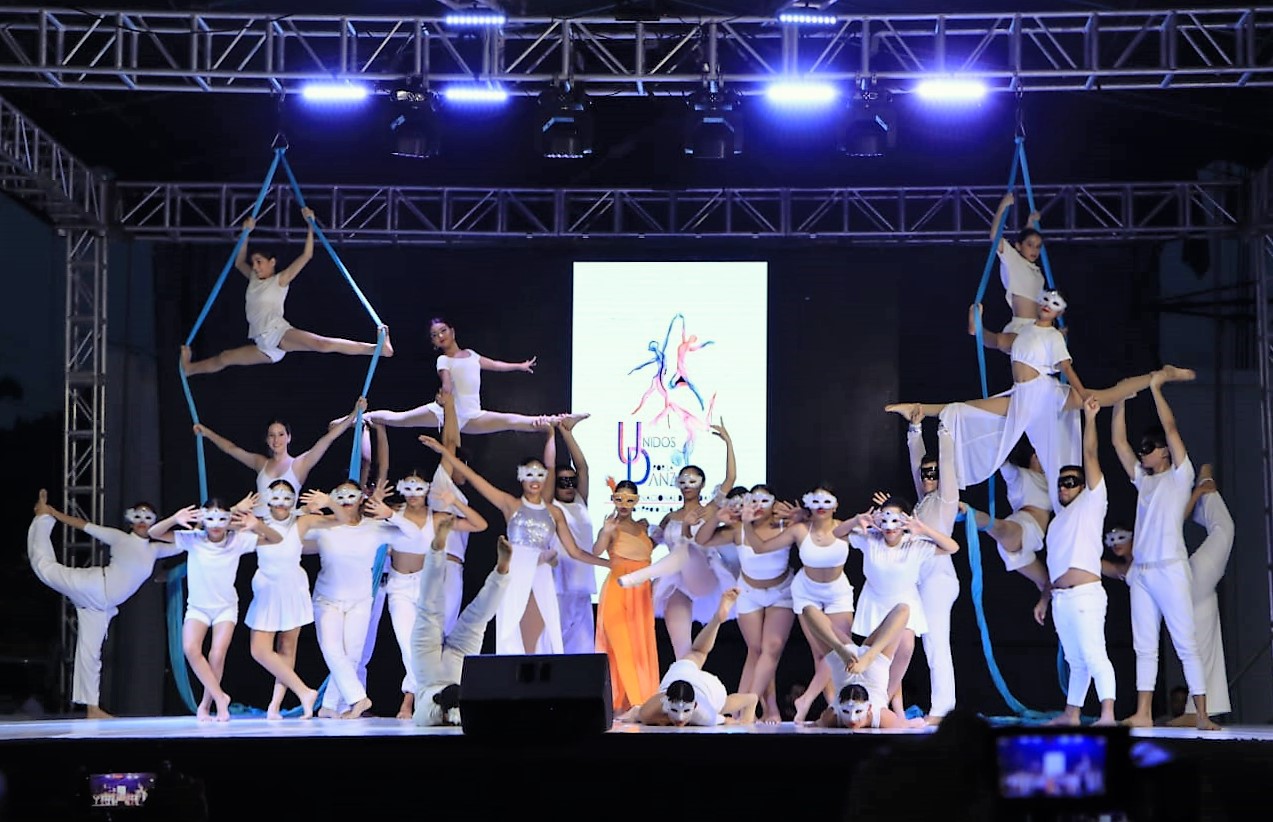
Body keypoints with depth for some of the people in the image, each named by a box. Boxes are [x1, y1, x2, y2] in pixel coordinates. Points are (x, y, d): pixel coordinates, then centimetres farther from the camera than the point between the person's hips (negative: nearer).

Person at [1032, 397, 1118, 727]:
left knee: (1094, 654, -17)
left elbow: (1090, 456, -4)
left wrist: (1089, 418, -7)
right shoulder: (1059, 519, 25)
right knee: (1075, 659, 12)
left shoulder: (1091, 503, 4)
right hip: (1060, 597, 8)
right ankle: (1072, 714, 14)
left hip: (1085, 594, -8)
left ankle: (1108, 715, -25)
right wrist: (1044, 599, 21)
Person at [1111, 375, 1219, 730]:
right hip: (1141, 572, 7)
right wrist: (1121, 400, 12)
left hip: (1170, 570, -7)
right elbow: (1119, 441, 17)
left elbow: (1171, 430, -8)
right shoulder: (1142, 480, 19)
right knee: (1144, 647, 4)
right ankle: (1143, 714, 3)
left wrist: (1156, 389, -5)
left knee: (1186, 644, -8)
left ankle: (1202, 715, -11)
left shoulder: (1179, 476, 2)